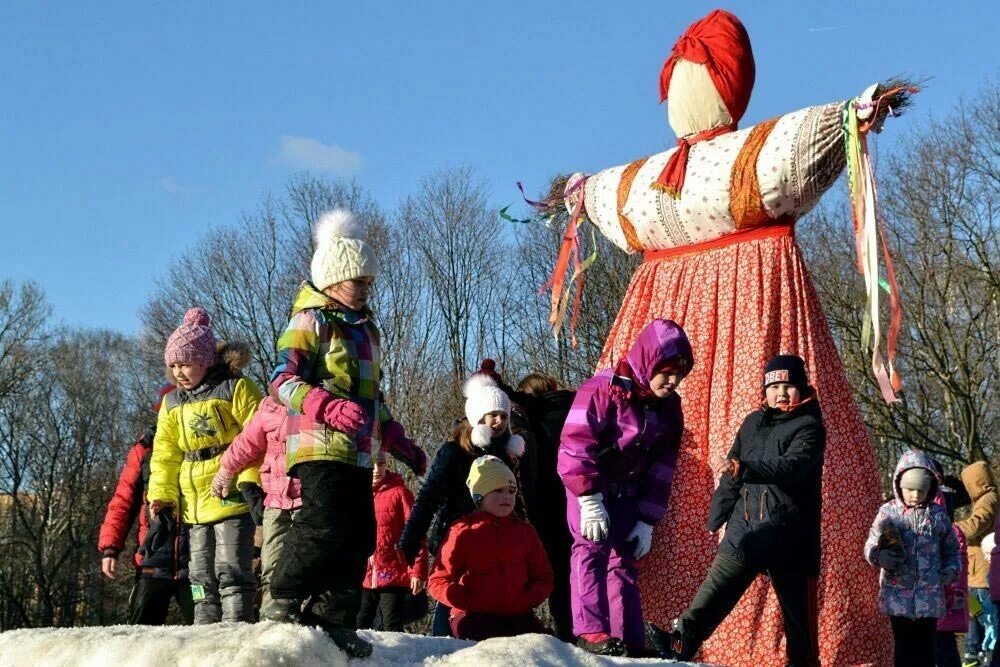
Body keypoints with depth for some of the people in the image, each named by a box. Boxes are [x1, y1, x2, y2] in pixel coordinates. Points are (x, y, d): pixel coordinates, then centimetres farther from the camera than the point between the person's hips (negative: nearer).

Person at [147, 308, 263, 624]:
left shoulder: (236, 389, -6)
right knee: (201, 573, 9)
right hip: (194, 504, 7)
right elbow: (166, 454, 17)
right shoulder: (172, 403, 15)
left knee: (231, 568, -11)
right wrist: (162, 496, 8)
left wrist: (251, 482, -18)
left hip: (232, 497, -7)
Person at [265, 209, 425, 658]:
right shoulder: (312, 321, -2)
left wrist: (399, 442, 26)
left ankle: (333, 618, 9)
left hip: (359, 453, 8)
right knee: (324, 526, -18)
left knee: (359, 536, 4)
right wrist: (329, 406, -29)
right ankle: (285, 601, -4)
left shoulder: (366, 329, 24)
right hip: (320, 446, -8)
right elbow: (282, 380, -14)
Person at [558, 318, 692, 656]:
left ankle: (629, 641, 6)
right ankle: (591, 631, -28)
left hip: (628, 495, 6)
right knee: (592, 548, -20)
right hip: (590, 488, -6)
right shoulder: (605, 389, -18)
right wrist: (590, 501, -27)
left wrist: (648, 521, 3)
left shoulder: (669, 406, 4)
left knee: (622, 559, 6)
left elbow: (662, 468, 7)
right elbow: (575, 446, -23)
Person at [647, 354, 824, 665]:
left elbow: (792, 466, -23)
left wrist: (743, 469, -35)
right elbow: (731, 475, 22)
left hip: (786, 533, -5)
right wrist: (716, 516, 22)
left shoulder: (808, 427, -4)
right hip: (745, 527, 5)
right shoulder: (753, 423, 16)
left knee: (796, 604, -5)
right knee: (715, 588, -6)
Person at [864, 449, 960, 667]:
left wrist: (951, 569, -3)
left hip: (930, 594, 1)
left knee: (925, 645, 6)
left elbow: (951, 550, 15)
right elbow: (870, 545, 2)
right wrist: (879, 556, -20)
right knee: (903, 644, 1)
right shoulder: (888, 512, 1)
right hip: (898, 592, -1)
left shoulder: (938, 514, 6)